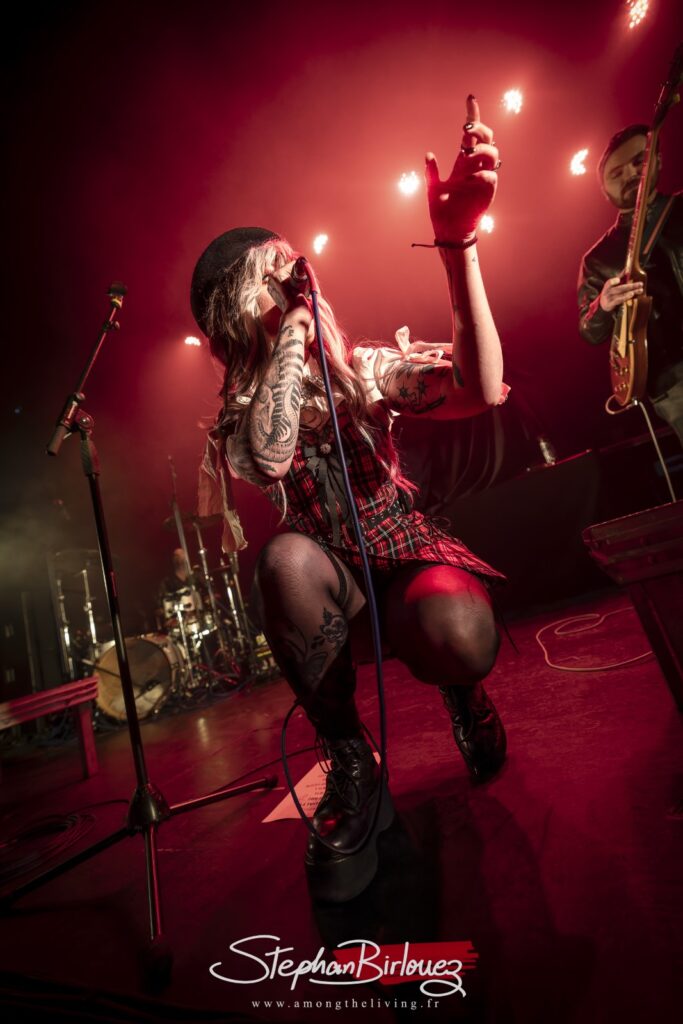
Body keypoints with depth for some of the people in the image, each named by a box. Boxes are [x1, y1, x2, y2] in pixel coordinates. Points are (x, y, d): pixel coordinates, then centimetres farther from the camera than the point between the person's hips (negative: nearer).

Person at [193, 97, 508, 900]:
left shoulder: (366, 369, -1)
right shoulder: (234, 422, -2)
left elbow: (481, 390, -20)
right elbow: (272, 454, -28)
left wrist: (457, 242, -29)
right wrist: (292, 322, -17)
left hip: (411, 561, 0)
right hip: (335, 595, 1)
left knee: (459, 638, -35)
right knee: (286, 557, -34)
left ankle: (459, 688, 6)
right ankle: (349, 767, -14)